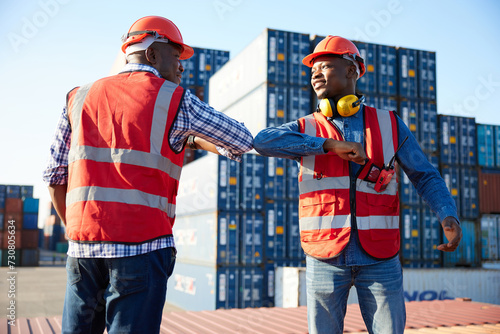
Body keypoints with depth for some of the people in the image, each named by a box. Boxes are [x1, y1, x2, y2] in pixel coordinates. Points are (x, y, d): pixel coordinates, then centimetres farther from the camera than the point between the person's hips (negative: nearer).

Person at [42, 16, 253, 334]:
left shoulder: (80, 97, 13)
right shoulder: (173, 99, 1)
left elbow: (55, 176, 14)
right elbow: (243, 141, 7)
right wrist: (193, 140, 22)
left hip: (83, 246, 5)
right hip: (142, 246, -4)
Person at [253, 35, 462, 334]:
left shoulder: (389, 124, 8)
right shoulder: (306, 129, 6)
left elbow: (425, 176, 9)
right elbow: (263, 141, -15)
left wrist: (449, 216, -11)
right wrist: (331, 144, -20)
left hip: (380, 259, 0)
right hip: (326, 259, 0)